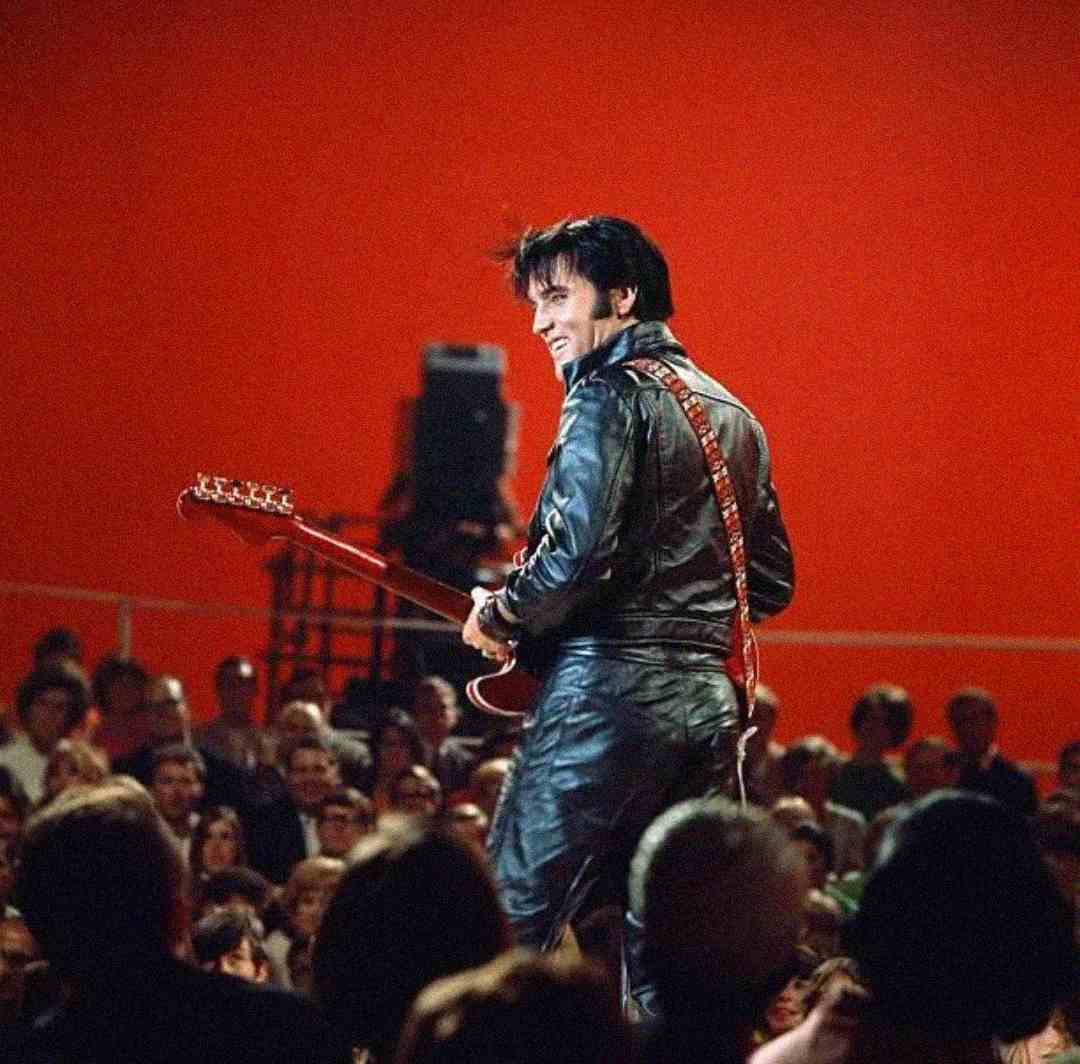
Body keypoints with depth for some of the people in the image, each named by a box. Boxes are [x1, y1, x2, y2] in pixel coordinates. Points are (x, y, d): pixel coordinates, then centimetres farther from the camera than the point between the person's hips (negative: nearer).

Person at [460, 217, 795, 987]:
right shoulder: (733, 417, 19)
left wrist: (500, 616, -3)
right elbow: (773, 583, 23)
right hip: (709, 700, 8)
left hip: (610, 691, -8)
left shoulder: (610, 395, -7)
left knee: (512, 927, -8)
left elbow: (578, 554, -19)